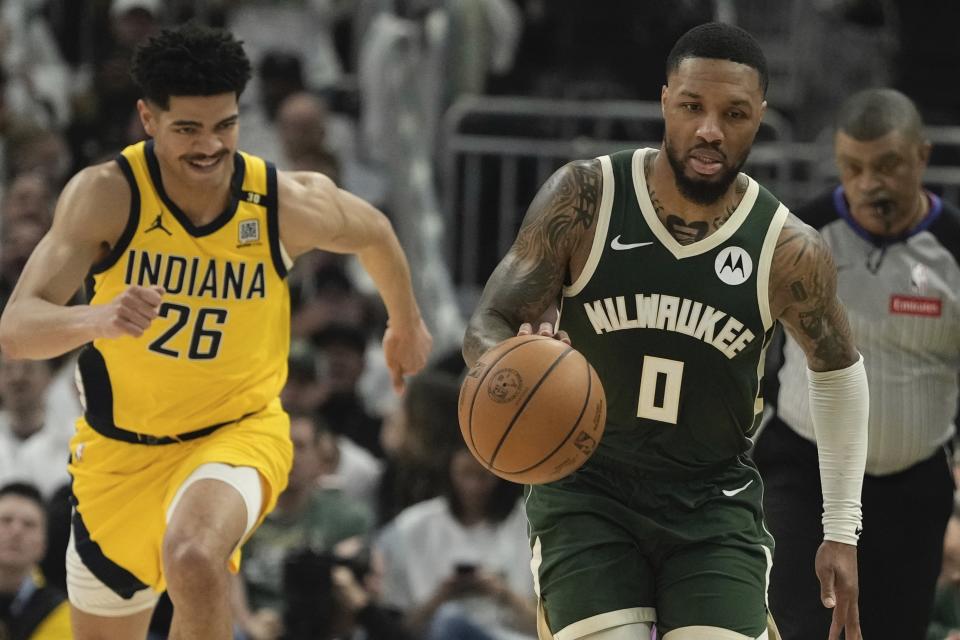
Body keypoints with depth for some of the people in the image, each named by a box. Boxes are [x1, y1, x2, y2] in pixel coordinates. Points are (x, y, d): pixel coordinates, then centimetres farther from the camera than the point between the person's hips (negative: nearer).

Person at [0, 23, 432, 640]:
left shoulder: (289, 205, -17)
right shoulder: (107, 195, -21)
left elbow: (374, 233, 9)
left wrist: (407, 323, 26)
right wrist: (98, 319, -51)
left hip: (238, 429, -2)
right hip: (121, 449, 2)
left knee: (194, 557, -35)